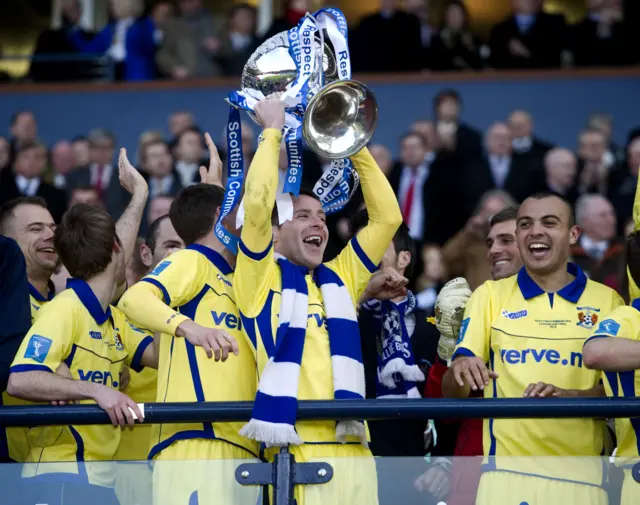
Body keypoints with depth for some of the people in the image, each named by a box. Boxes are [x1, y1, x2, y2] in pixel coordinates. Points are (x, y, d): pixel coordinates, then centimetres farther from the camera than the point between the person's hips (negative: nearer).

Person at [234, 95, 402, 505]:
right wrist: (273, 131, 4)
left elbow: (387, 217, 18)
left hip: (352, 448, 5)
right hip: (292, 448, -5)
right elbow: (258, 203, -7)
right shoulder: (262, 278, 7)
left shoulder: (340, 278, 21)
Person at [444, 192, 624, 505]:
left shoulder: (607, 301, 7)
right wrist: (460, 371, -20)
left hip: (581, 474, 0)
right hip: (507, 470, 0)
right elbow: (452, 392, 3)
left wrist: (567, 395, -18)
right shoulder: (490, 295, 8)